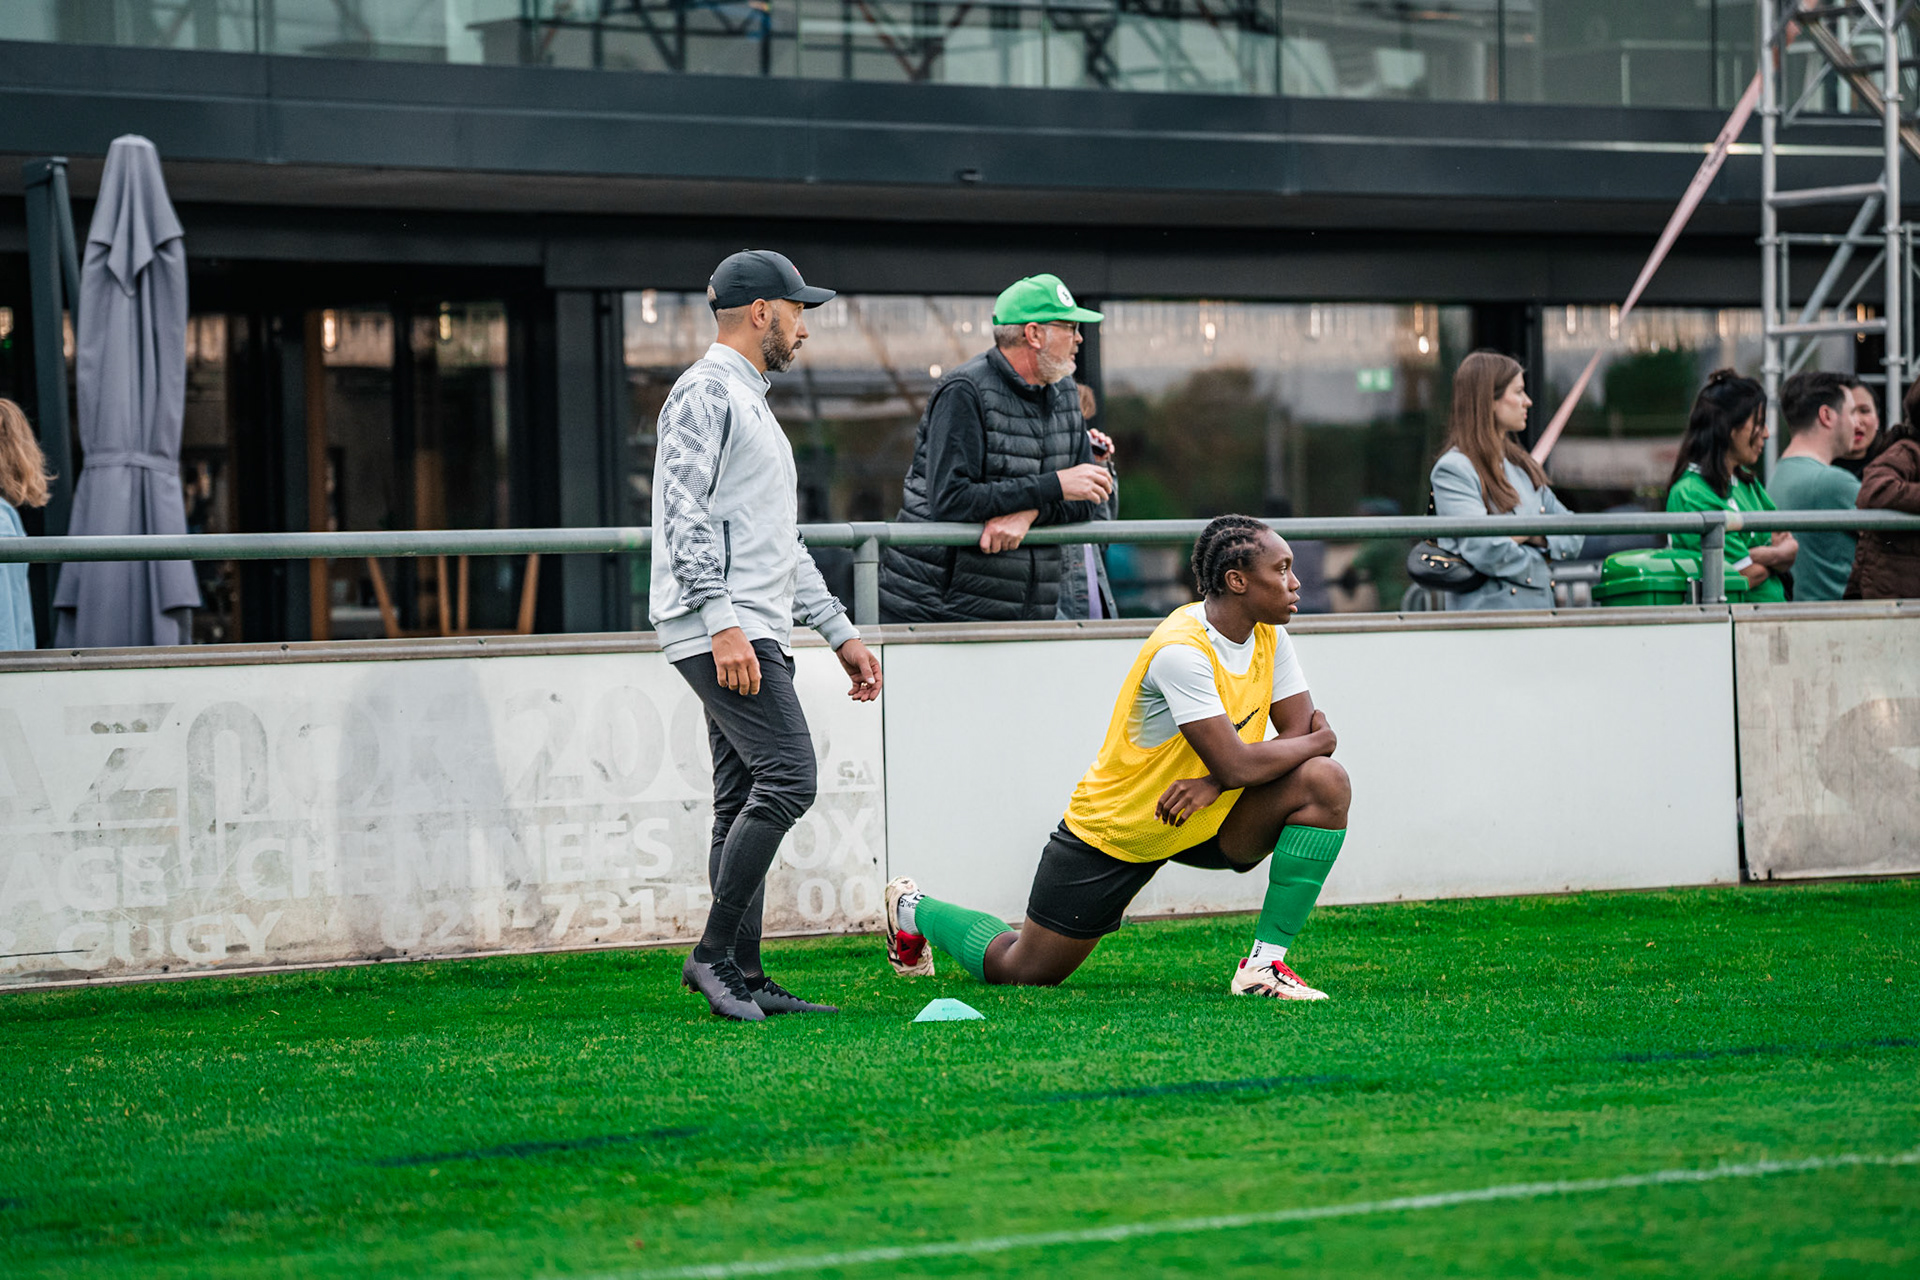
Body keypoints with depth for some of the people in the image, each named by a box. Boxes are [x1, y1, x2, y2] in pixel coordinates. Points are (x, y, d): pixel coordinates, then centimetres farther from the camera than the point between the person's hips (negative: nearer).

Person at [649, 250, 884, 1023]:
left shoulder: (751, 403, 27)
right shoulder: (706, 393, -6)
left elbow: (784, 546, 30)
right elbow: (685, 517, -17)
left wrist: (841, 633, 26)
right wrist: (721, 622, -25)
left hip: (756, 633, 10)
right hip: (721, 632, -10)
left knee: (745, 804, 6)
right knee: (787, 776, -18)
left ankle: (744, 978, 6)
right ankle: (714, 953, -17)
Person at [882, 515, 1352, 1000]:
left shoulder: (1268, 636, -5)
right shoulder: (1179, 649, -30)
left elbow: (1304, 728, -8)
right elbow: (1235, 763, -34)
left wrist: (1215, 783, -23)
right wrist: (1314, 742, -17)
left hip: (1207, 817, 6)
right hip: (1112, 830, -6)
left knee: (1326, 783, -18)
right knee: (1021, 971, 3)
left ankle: (1263, 966, -13)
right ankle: (914, 910, 35)